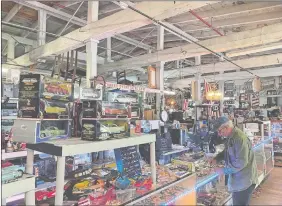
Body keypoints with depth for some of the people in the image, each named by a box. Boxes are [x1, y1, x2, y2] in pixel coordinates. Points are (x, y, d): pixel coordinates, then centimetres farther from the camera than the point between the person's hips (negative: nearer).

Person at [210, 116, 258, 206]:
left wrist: (224, 170, -22)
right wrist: (216, 159, 4)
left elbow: (241, 162, -29)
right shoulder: (230, 137, 6)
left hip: (244, 181, -9)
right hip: (238, 179, 9)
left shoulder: (240, 138, -27)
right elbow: (226, 151, 21)